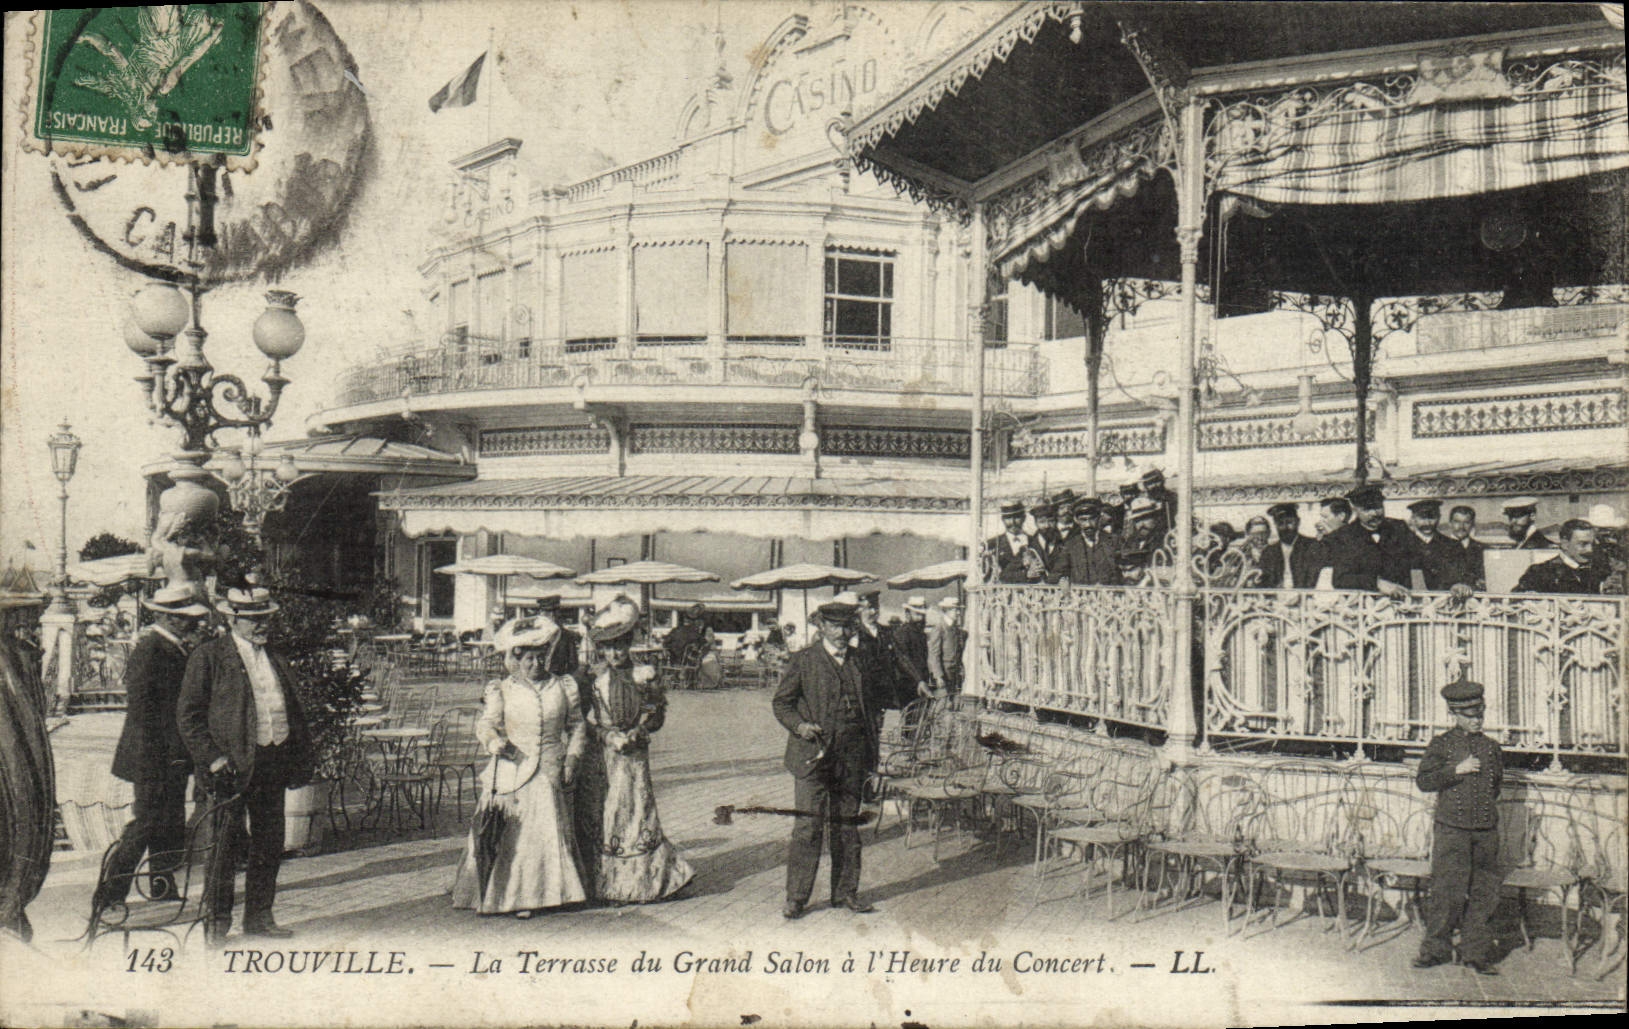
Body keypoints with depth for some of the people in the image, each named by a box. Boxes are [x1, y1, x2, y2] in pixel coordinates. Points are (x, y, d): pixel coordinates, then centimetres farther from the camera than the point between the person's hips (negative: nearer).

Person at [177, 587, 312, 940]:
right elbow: (188, 715, -6)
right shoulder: (208, 658, -3)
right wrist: (213, 760, -13)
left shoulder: (278, 661, 16)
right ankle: (217, 916, 13)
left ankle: (259, 916, 21)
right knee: (226, 843, -1)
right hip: (232, 764, -6)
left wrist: (300, 764, 11)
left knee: (270, 844, 10)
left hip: (273, 764, 6)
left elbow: (295, 715, 20)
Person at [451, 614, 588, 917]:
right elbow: (486, 723, -3)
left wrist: (572, 758, 1)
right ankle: (509, 895, 6)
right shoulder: (501, 690, 3)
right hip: (512, 770, -1)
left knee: (549, 831, 0)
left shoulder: (563, 687, 8)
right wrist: (493, 741, -25)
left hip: (550, 771, 2)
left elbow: (577, 726, 12)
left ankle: (547, 891, 8)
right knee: (512, 834, -1)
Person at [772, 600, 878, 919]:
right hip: (814, 756, -4)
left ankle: (845, 892, 21)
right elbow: (782, 702, 1)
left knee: (848, 825, 10)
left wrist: (870, 756, 13)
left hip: (851, 758, 4)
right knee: (808, 827, -5)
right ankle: (796, 897, 3)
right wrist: (799, 725, -18)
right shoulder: (804, 660, 0)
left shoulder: (858, 662, 13)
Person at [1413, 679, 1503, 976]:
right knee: (1448, 890, -6)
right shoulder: (1441, 745, 0)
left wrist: (1488, 806, 15)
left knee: (1484, 893, 4)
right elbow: (1423, 780, -7)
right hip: (1452, 829, -4)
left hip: (1486, 830, 4)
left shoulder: (1491, 747, 12)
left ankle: (1476, 954, 13)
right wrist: (1456, 770, -15)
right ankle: (1436, 949, 6)